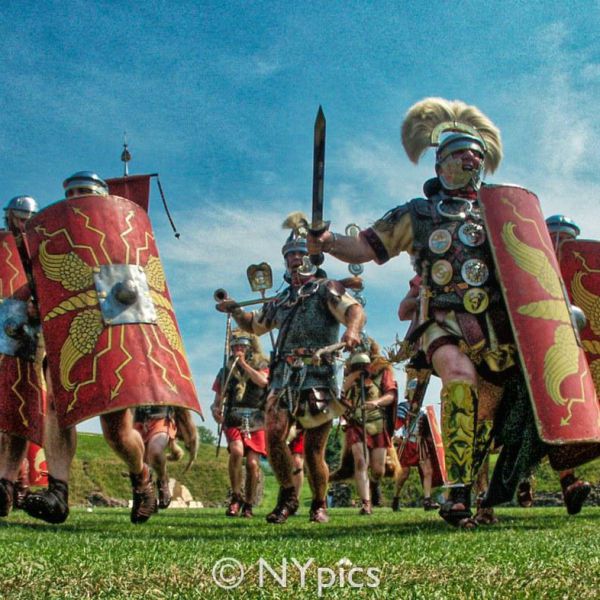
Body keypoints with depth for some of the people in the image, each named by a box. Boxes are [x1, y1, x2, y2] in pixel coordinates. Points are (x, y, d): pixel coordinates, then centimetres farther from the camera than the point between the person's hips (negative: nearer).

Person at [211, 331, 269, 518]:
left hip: (255, 422, 0)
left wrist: (244, 364, -10)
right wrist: (215, 409, -4)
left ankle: (248, 505, 8)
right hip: (233, 420, 1)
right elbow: (218, 398, 17)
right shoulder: (226, 371, 14)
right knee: (237, 451, -26)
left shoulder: (261, 366, 9)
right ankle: (236, 497, -10)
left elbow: (262, 381, -14)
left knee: (253, 462, -8)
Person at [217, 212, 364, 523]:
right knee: (274, 434, -14)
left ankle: (319, 504, 19)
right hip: (284, 376, 5)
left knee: (313, 449, -2)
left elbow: (355, 310, -12)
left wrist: (352, 330, -35)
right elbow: (255, 325, 37)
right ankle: (288, 496, 4)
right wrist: (235, 311, 19)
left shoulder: (326, 288, 5)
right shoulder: (281, 300, 24)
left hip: (317, 376, -5)